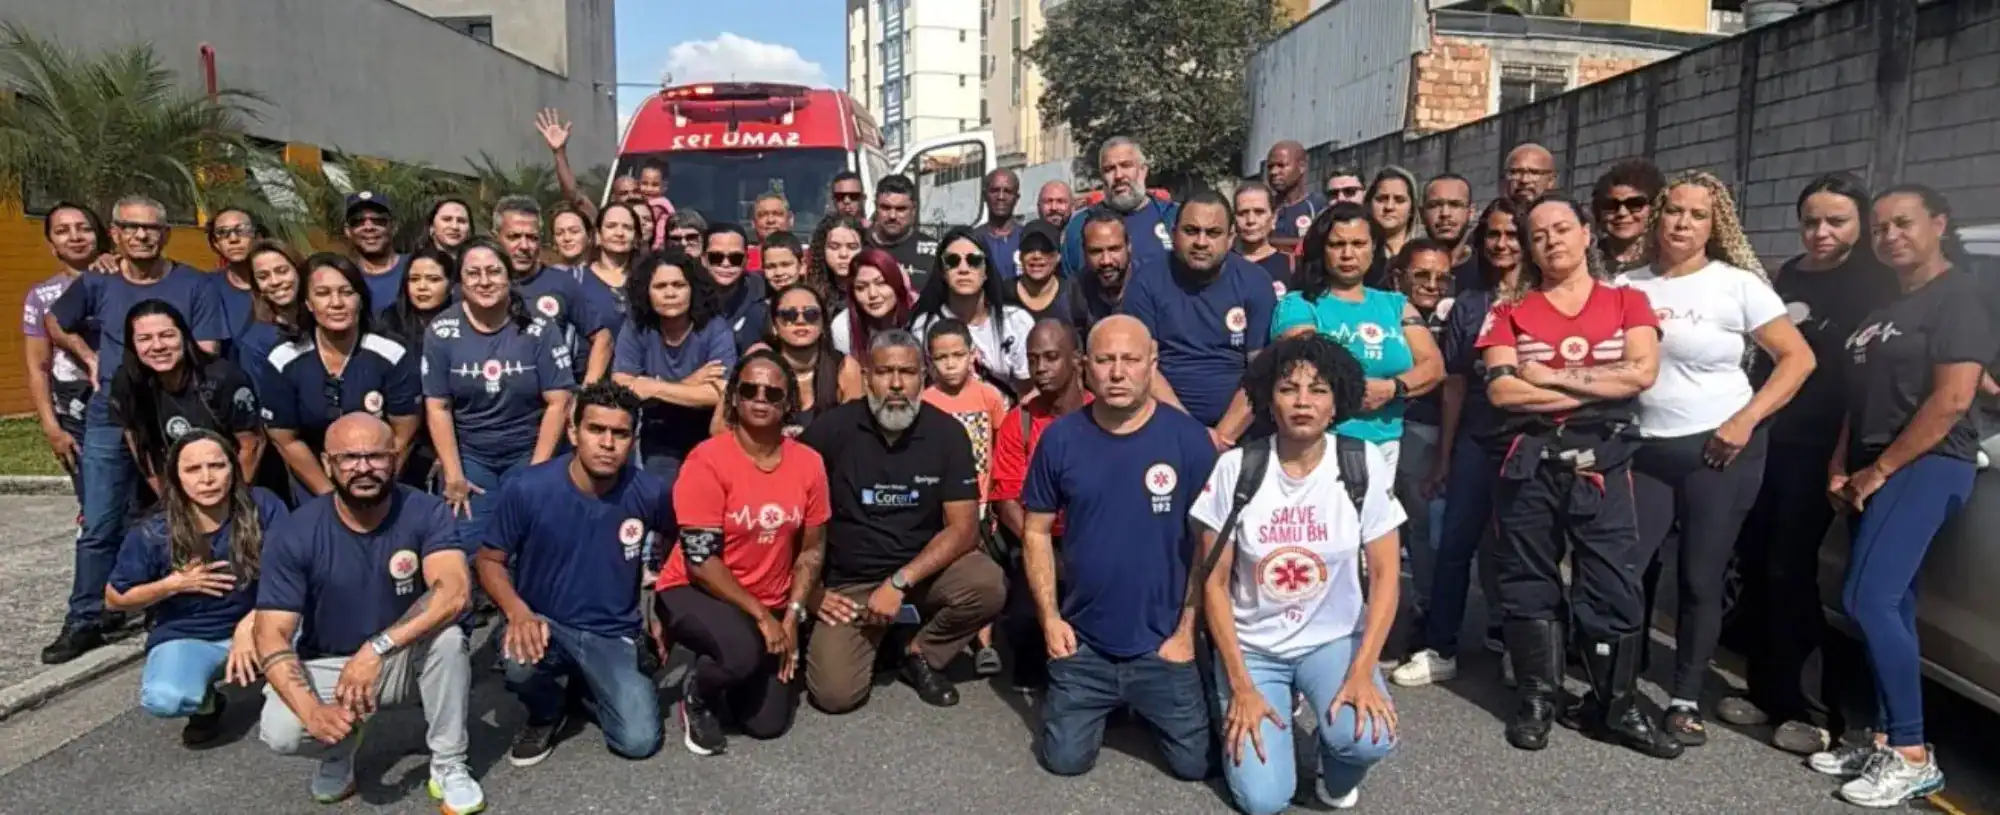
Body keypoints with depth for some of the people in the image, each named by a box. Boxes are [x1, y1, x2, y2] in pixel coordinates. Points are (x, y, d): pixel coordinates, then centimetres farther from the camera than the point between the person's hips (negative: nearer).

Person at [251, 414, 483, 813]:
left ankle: (449, 766, -12)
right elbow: (272, 635, -19)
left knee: (447, 635, -33)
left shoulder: (426, 513, -18)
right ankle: (340, 749, 10)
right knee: (279, 731, -28)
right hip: (328, 666, 1)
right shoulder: (292, 535, -16)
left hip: (407, 660, -1)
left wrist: (378, 648, -43)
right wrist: (313, 711, -35)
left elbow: (454, 592, -33)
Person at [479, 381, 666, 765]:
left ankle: (587, 684, 19)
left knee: (639, 741, -15)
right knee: (519, 656, -37)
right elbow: (489, 560, -6)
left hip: (614, 635, 1)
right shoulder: (528, 489, -17)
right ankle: (546, 714, 2)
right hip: (544, 624, -1)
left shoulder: (649, 492, -13)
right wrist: (518, 613, -24)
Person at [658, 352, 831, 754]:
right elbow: (700, 558, -19)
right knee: (743, 651, -35)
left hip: (772, 606, 5)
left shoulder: (808, 462, -4)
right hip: (694, 592, -4)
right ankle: (697, 692, 1)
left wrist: (792, 616, -7)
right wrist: (761, 615, -19)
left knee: (768, 723, -4)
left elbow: (812, 548, 3)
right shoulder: (708, 459, -18)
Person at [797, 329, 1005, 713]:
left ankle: (921, 654, 2)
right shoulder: (831, 429, -11)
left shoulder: (947, 433, -9)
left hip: (925, 567, 2)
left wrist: (900, 582, -22)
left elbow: (964, 528, -13)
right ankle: (873, 636, 17)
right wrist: (810, 592, -9)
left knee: (988, 585, -28)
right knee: (835, 693, -19)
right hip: (849, 581, -1)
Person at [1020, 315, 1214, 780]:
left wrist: (1187, 630, -7)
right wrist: (1050, 619, -3)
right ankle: (1108, 706, 35)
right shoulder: (1060, 438, -6)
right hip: (1083, 642, 1)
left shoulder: (1188, 438, -10)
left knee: (1195, 763, 3)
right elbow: (1037, 531, 3)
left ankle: (1143, 704, 33)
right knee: (1064, 759, 4)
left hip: (1162, 641, -1)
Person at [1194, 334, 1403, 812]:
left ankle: (1335, 766, 8)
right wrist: (1241, 686, -12)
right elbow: (1213, 583, -7)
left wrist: (1362, 672, -18)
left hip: (1335, 640, 0)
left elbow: (1385, 577, -6)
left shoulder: (1364, 466, -8)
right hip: (1251, 646, 0)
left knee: (1370, 737, -30)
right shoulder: (1235, 468, -11)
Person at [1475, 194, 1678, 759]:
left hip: (1602, 460, 0)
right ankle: (1536, 698, 18)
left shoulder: (1627, 302, 8)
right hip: (1529, 460, 1)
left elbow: (1642, 373, -8)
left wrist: (1553, 376, -10)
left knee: (1614, 583, 1)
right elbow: (1501, 389, -8)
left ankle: (1617, 705, 14)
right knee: (1529, 579, 6)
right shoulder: (1511, 312, 7)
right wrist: (1599, 386, -9)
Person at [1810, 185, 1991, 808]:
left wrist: (1880, 469, -14)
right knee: (1890, 605, 8)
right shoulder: (1885, 305, 19)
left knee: (1867, 600, -17)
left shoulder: (1958, 296, -7)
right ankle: (1886, 742, 13)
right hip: (1874, 470, 9)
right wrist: (1841, 465, 9)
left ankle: (1914, 757, -9)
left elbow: (1953, 399, -17)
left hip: (1926, 465, -9)